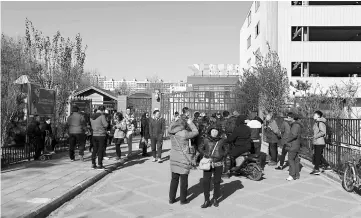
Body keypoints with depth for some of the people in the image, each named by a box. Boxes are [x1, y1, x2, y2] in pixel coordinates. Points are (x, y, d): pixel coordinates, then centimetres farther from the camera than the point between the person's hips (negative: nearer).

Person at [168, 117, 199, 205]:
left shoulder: (171, 133, -3)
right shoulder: (184, 133, -19)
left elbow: (170, 126, 20)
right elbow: (195, 132, -6)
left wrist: (176, 120, 11)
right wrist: (190, 123, 5)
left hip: (173, 159, 6)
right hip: (183, 160, -5)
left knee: (174, 179, 16)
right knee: (184, 180, 9)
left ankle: (171, 198, 23)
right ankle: (183, 199, 20)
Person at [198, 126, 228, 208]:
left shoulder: (221, 140, 0)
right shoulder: (206, 140, -2)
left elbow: (225, 151, 12)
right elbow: (200, 148, 9)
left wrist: (220, 156, -4)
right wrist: (206, 154, -6)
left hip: (218, 165, 1)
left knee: (217, 182, 9)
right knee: (206, 182, -4)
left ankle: (215, 199, 26)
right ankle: (207, 201, 7)